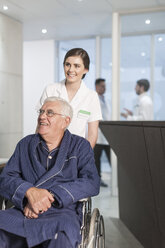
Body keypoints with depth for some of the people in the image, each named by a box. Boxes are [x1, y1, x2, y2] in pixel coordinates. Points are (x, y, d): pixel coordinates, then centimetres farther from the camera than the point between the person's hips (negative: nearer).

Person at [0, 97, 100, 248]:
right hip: (24, 212, 3)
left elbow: (92, 183, -2)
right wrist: (29, 191, -15)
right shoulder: (25, 144, 20)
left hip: (62, 213, -2)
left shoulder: (80, 146, 12)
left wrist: (50, 196, -15)